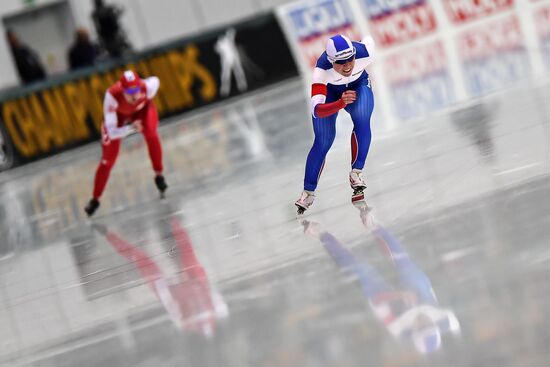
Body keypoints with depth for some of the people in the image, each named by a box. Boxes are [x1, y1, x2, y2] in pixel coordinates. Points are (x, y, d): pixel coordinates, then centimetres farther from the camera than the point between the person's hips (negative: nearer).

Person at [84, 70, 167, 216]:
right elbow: (112, 132, -42)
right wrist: (131, 128, -59)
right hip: (119, 114, -1)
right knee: (107, 159, 0)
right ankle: (95, 199, 20)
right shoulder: (112, 96, -43)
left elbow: (155, 80, -11)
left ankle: (159, 176, -8)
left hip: (142, 108, 1)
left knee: (151, 134, -31)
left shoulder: (148, 86, -40)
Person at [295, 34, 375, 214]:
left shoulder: (364, 53, -36)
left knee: (362, 121, -28)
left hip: (358, 86, 2)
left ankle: (356, 173, -18)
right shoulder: (322, 70, -42)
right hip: (329, 91, -2)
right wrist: (341, 103, -66)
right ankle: (308, 192, 8)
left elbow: (369, 40, -8)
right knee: (323, 142, -8)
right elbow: (316, 110, -48)